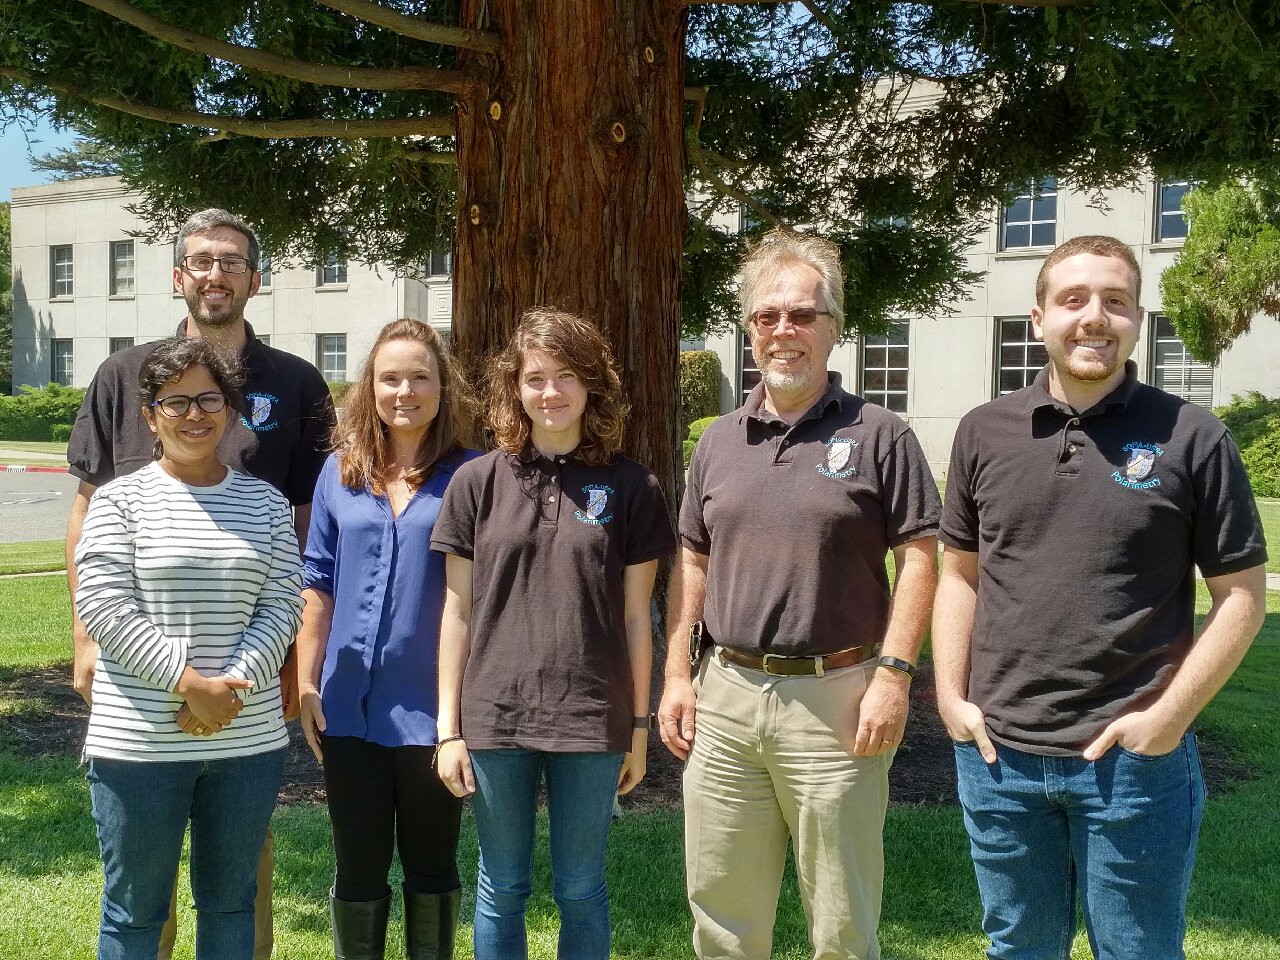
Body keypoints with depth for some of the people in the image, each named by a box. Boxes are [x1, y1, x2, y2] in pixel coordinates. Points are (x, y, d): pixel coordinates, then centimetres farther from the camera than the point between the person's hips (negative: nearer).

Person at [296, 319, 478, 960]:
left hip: (433, 709, -2)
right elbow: (318, 590, 7)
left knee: (431, 864, 13)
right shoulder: (340, 472, 5)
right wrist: (306, 686, 3)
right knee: (358, 870, 15)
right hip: (350, 707, 3)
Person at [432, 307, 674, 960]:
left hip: (592, 722, 0)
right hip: (495, 718, 1)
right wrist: (449, 727, 1)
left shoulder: (629, 487, 0)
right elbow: (458, 611, 3)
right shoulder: (478, 482, 1)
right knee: (501, 890, 14)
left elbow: (636, 617, 4)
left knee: (580, 891, 12)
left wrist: (640, 725, 4)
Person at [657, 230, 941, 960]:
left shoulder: (879, 435, -3)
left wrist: (893, 673, -13)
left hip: (835, 696, -4)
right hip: (725, 695, 5)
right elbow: (693, 564, 14)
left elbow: (919, 558, -5)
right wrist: (677, 674, 9)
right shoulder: (719, 441, 11)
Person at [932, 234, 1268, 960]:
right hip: (998, 754, 3)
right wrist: (952, 696, 1)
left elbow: (1242, 593, -3)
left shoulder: (1191, 438, -6)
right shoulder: (985, 433, 3)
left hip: (1136, 760, -3)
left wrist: (1172, 715, -11)